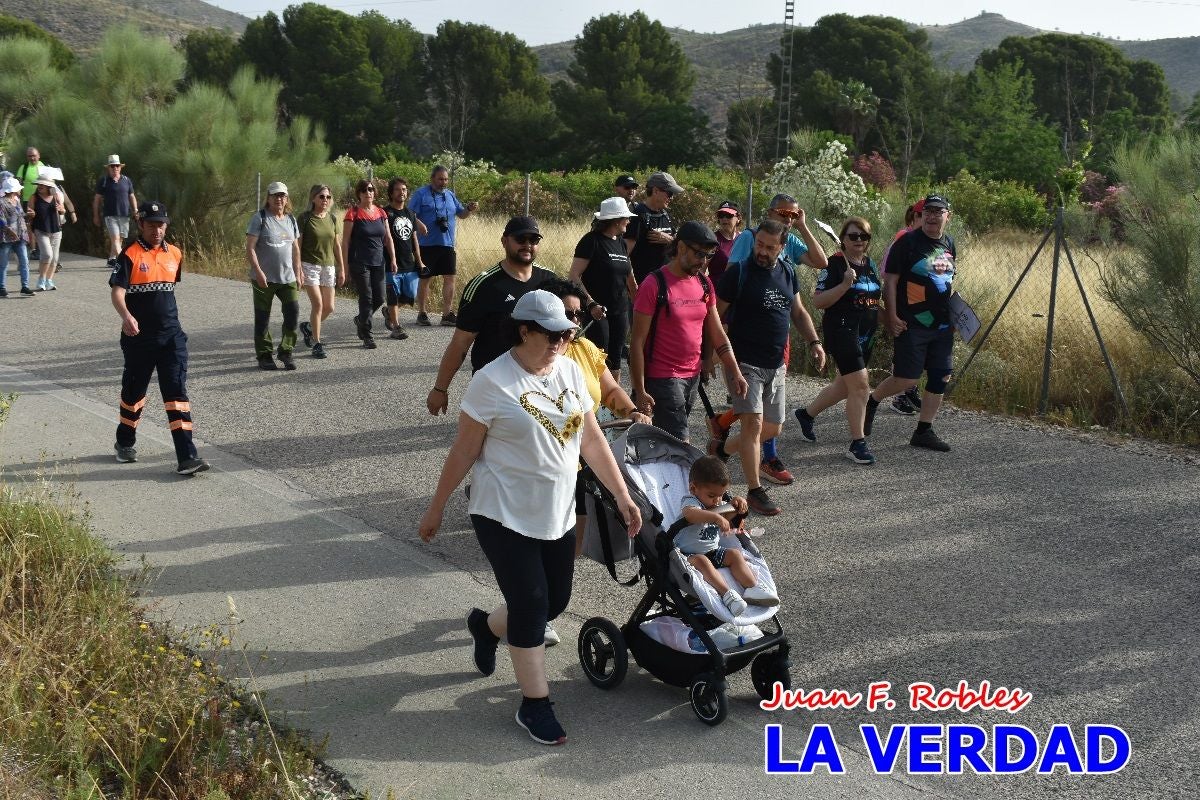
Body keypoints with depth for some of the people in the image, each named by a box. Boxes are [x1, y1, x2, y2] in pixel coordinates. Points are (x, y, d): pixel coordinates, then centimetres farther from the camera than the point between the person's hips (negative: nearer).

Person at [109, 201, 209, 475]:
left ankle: (186, 457, -13)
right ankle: (125, 443, 38)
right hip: (138, 337, -2)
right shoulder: (129, 256, -8)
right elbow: (117, 292, -19)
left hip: (171, 335, 3)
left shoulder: (175, 254, 7)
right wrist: (126, 316, -37)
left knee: (177, 391, -7)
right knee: (134, 390, 14)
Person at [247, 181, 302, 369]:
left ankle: (286, 351, 10)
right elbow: (250, 247, -11)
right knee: (263, 318, 4)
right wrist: (258, 271, -20)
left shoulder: (291, 219, 11)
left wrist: (297, 274, 14)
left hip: (287, 278, 4)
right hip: (264, 278, -4)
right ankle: (264, 356, 14)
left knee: (293, 313, -5)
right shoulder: (259, 218, -5)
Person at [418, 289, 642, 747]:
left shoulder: (570, 371, 2)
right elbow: (463, 451, -10)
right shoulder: (493, 381, -16)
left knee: (556, 601, 14)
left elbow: (591, 439, 7)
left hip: (557, 516, 7)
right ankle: (534, 705, 9)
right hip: (505, 516, -7)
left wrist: (622, 496, 5)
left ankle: (486, 625, 43)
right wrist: (436, 509, -4)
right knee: (531, 604, -6)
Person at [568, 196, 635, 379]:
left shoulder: (620, 243, 12)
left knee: (615, 362, 10)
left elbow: (628, 277, 19)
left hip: (620, 311, 7)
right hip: (598, 310, -7)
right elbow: (573, 276, -15)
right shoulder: (591, 241, -10)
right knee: (599, 361, -6)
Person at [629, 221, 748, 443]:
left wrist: (735, 373, 6)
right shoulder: (654, 285, -13)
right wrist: (640, 391, -16)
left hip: (693, 376, 6)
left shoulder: (704, 284, 8)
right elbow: (637, 342, -13)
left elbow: (717, 334, 14)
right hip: (663, 380, -6)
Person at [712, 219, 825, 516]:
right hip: (745, 362, -6)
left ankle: (722, 448, 33)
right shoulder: (738, 272, -10)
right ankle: (755, 490, -2)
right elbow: (716, 316, -8)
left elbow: (798, 311, 18)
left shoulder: (788, 272, 8)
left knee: (772, 428, 11)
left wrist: (814, 342, 4)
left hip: (776, 364, 6)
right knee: (754, 423, -12)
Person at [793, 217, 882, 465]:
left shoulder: (870, 264, 12)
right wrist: (845, 284, -25)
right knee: (860, 385, -14)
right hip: (841, 330, -9)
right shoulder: (834, 264, -10)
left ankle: (807, 413, 38)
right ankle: (857, 444, -7)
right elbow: (818, 301, -16)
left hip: (866, 333, 9)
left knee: (846, 385, 17)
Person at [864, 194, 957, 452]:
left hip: (942, 324, 7)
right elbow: (890, 280, -10)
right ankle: (871, 402, 19)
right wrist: (892, 316, -15)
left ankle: (924, 432, 16)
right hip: (912, 324, -7)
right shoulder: (907, 242, -9)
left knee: (941, 378, 5)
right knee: (907, 378, -8)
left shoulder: (948, 244, 12)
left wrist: (953, 313, 18)